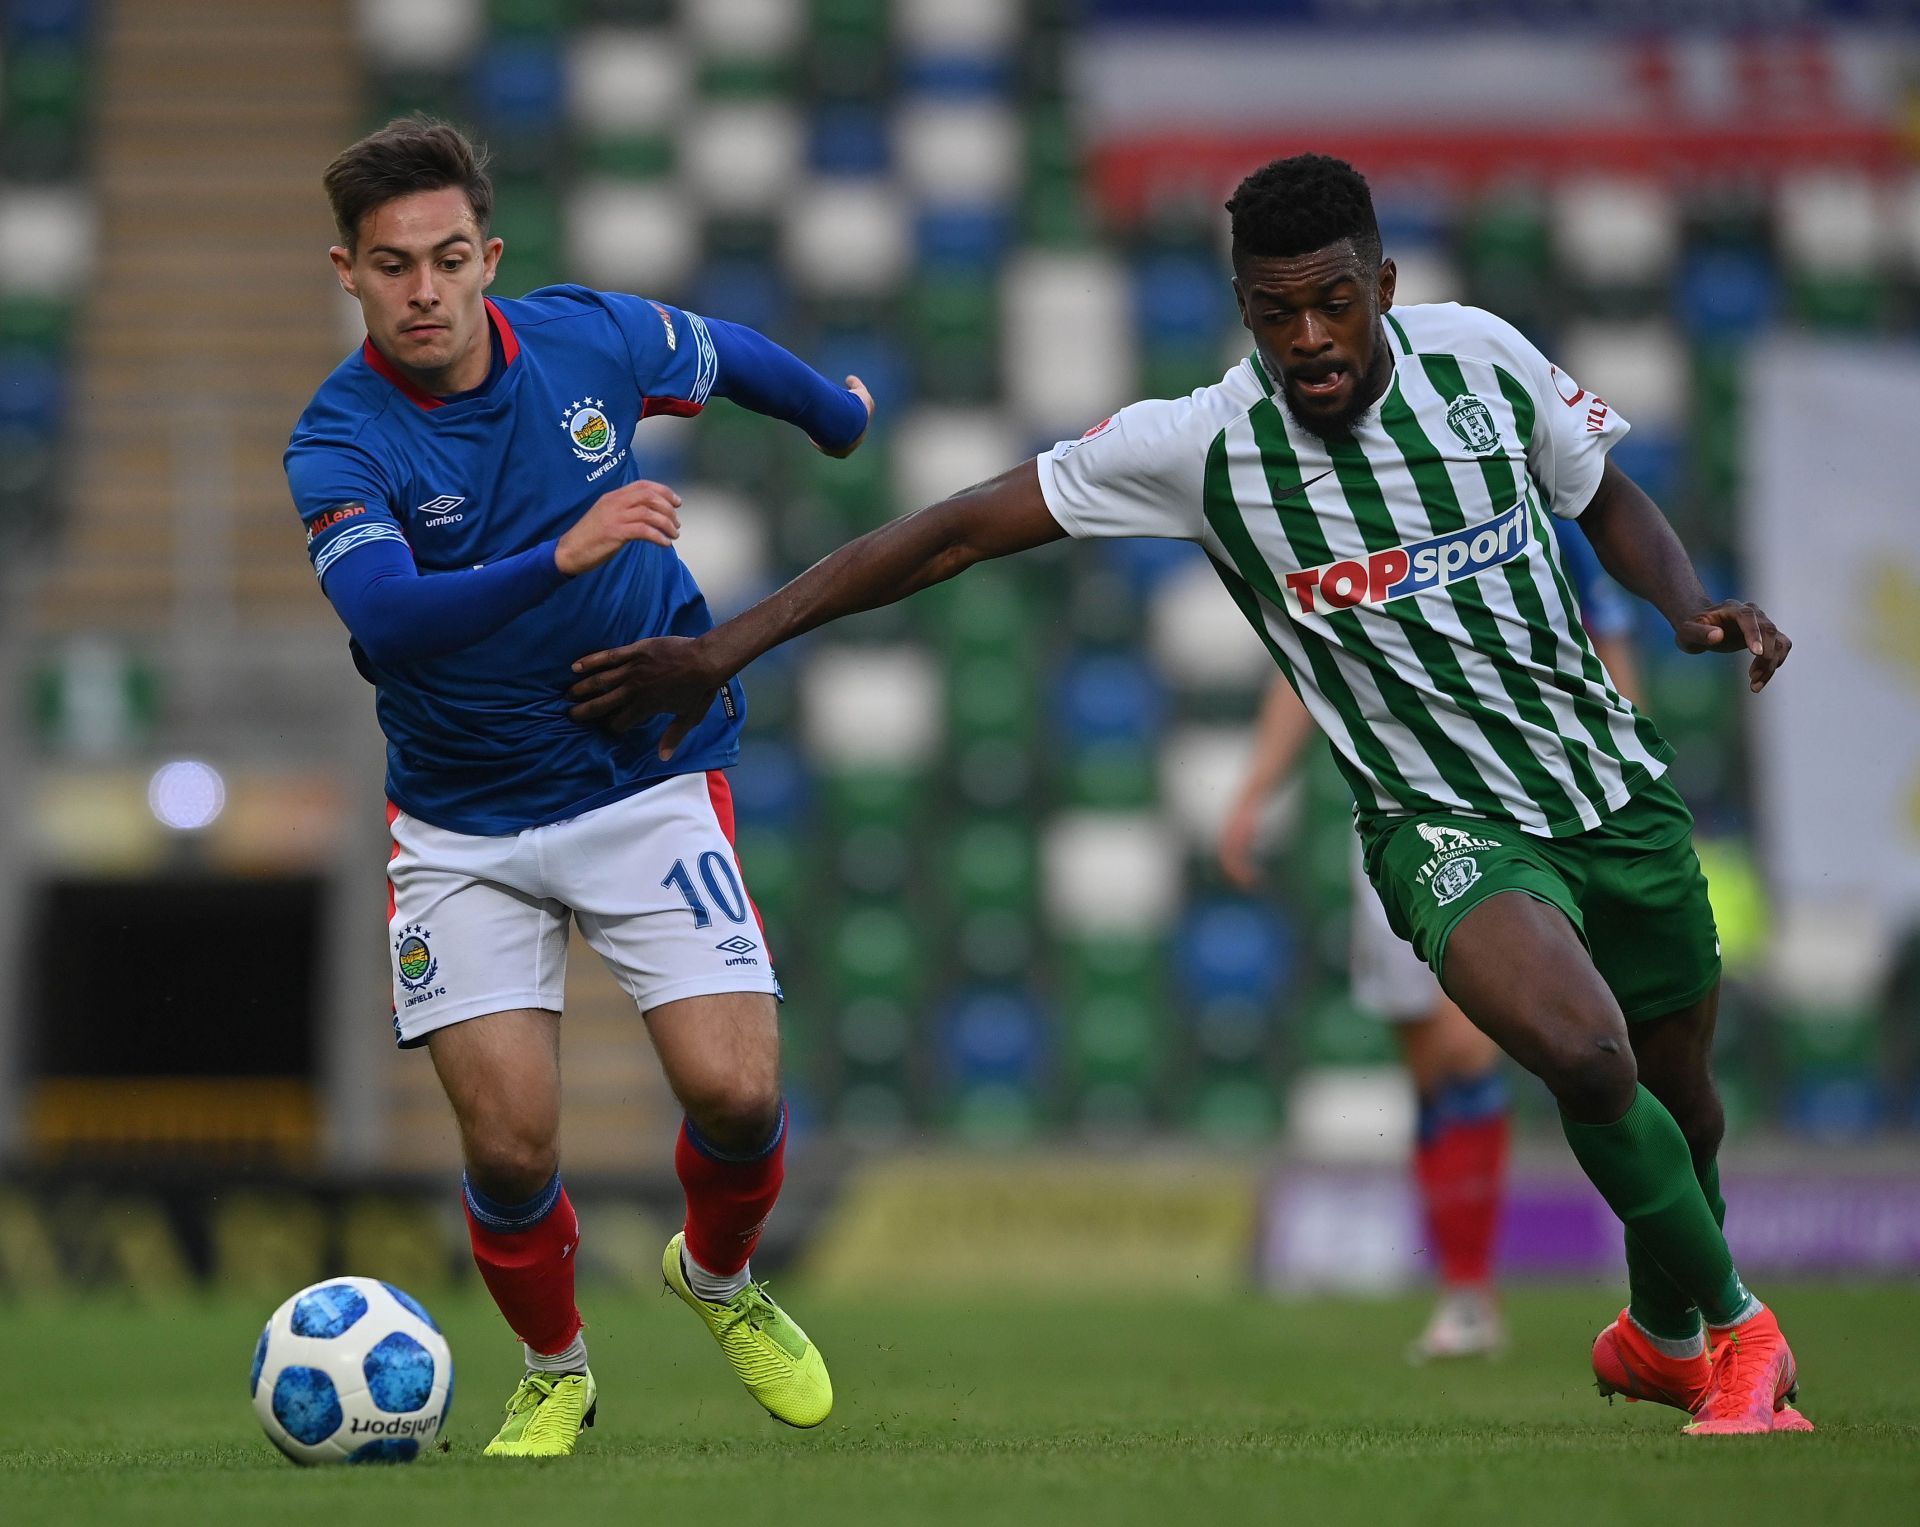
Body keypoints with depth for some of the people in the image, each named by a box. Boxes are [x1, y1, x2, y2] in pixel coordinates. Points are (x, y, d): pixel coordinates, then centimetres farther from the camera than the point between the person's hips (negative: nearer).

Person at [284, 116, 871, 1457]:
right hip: (464, 827, -1)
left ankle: (721, 1279, 22)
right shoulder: (341, 443, -17)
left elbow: (724, 353, 16)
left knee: (734, 1093, -14)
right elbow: (387, 616, -35)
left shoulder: (591, 340, -8)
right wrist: (565, 554, -47)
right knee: (509, 1147, -10)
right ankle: (555, 1374, 21)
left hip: (650, 781, 1)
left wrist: (838, 416, 34)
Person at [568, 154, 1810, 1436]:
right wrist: (729, 646, -15)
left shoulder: (1480, 355, -7)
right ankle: (1735, 1330, -4)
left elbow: (1607, 500, 12)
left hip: (1617, 788, 4)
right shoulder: (1202, 448, -16)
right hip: (1449, 828, -4)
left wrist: (1690, 605, -9)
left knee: (1677, 1098, 15)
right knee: (1584, 1055, -30)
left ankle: (1661, 1335, 49)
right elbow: (960, 531, -12)